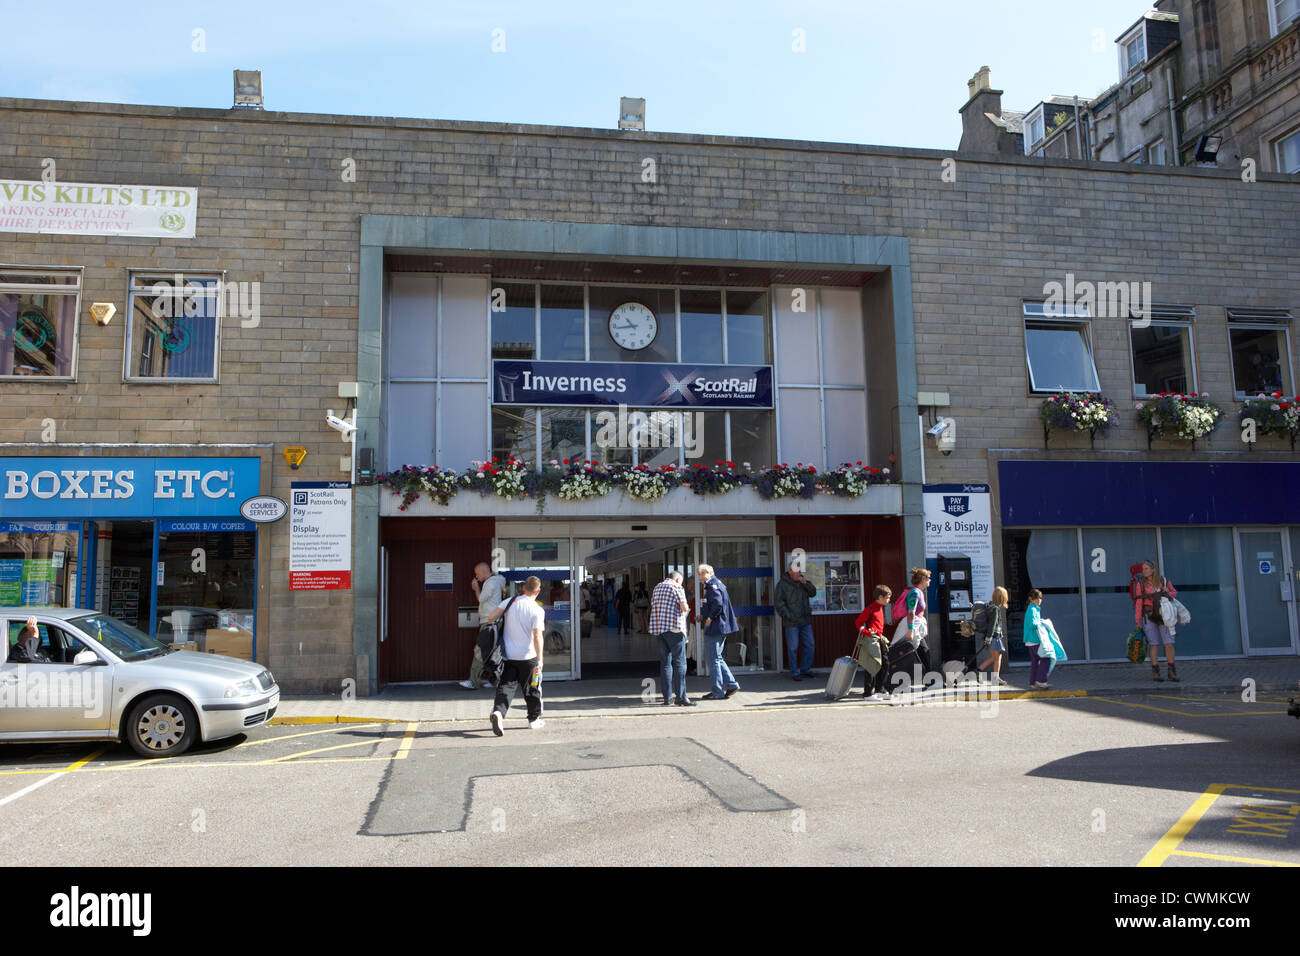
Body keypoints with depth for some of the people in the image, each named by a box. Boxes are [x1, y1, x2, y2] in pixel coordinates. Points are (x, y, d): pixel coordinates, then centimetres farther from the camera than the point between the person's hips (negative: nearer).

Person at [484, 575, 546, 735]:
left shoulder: (511, 601, 1)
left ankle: (498, 712, -22)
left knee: (506, 686, 2)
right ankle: (534, 719, 25)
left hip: (507, 655, 3)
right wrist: (539, 660, -17)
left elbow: (491, 617, -2)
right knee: (532, 688, 14)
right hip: (528, 656, -2)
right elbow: (537, 636, -18)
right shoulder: (537, 610, -10)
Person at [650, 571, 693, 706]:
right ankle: (681, 697, -10)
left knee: (665, 663, 10)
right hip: (674, 628, -7)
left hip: (658, 628, 7)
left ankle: (667, 696, 10)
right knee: (679, 662, -6)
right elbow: (684, 607, -9)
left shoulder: (657, 587, 18)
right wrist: (686, 609, 12)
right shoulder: (676, 587, -3)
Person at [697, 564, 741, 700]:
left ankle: (717, 692, 2)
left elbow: (718, 604, -27)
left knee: (713, 659, -3)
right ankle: (731, 684, 16)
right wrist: (703, 616, 12)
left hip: (714, 628, -10)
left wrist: (710, 618, -16)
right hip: (720, 628, 10)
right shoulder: (717, 584, 17)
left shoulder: (712, 586, -14)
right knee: (716, 658, 17)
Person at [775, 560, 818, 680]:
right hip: (791, 622, -6)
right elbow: (780, 603, -9)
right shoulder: (782, 584, -6)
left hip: (805, 620, 6)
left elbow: (813, 593, 6)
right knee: (793, 647, -2)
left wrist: (805, 583, -10)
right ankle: (795, 672, 6)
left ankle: (805, 669, 21)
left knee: (809, 645, 9)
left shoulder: (803, 580, 12)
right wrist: (789, 616, -15)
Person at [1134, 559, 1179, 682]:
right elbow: (1139, 602, -3)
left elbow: (1174, 593, 13)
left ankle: (1172, 672, 7)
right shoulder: (1141, 583, -4)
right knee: (1154, 644, -2)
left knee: (1169, 643, -4)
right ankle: (1155, 673, 6)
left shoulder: (1163, 580, -1)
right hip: (1149, 616, -1)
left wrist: (1168, 592, -12)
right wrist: (1138, 621, -6)